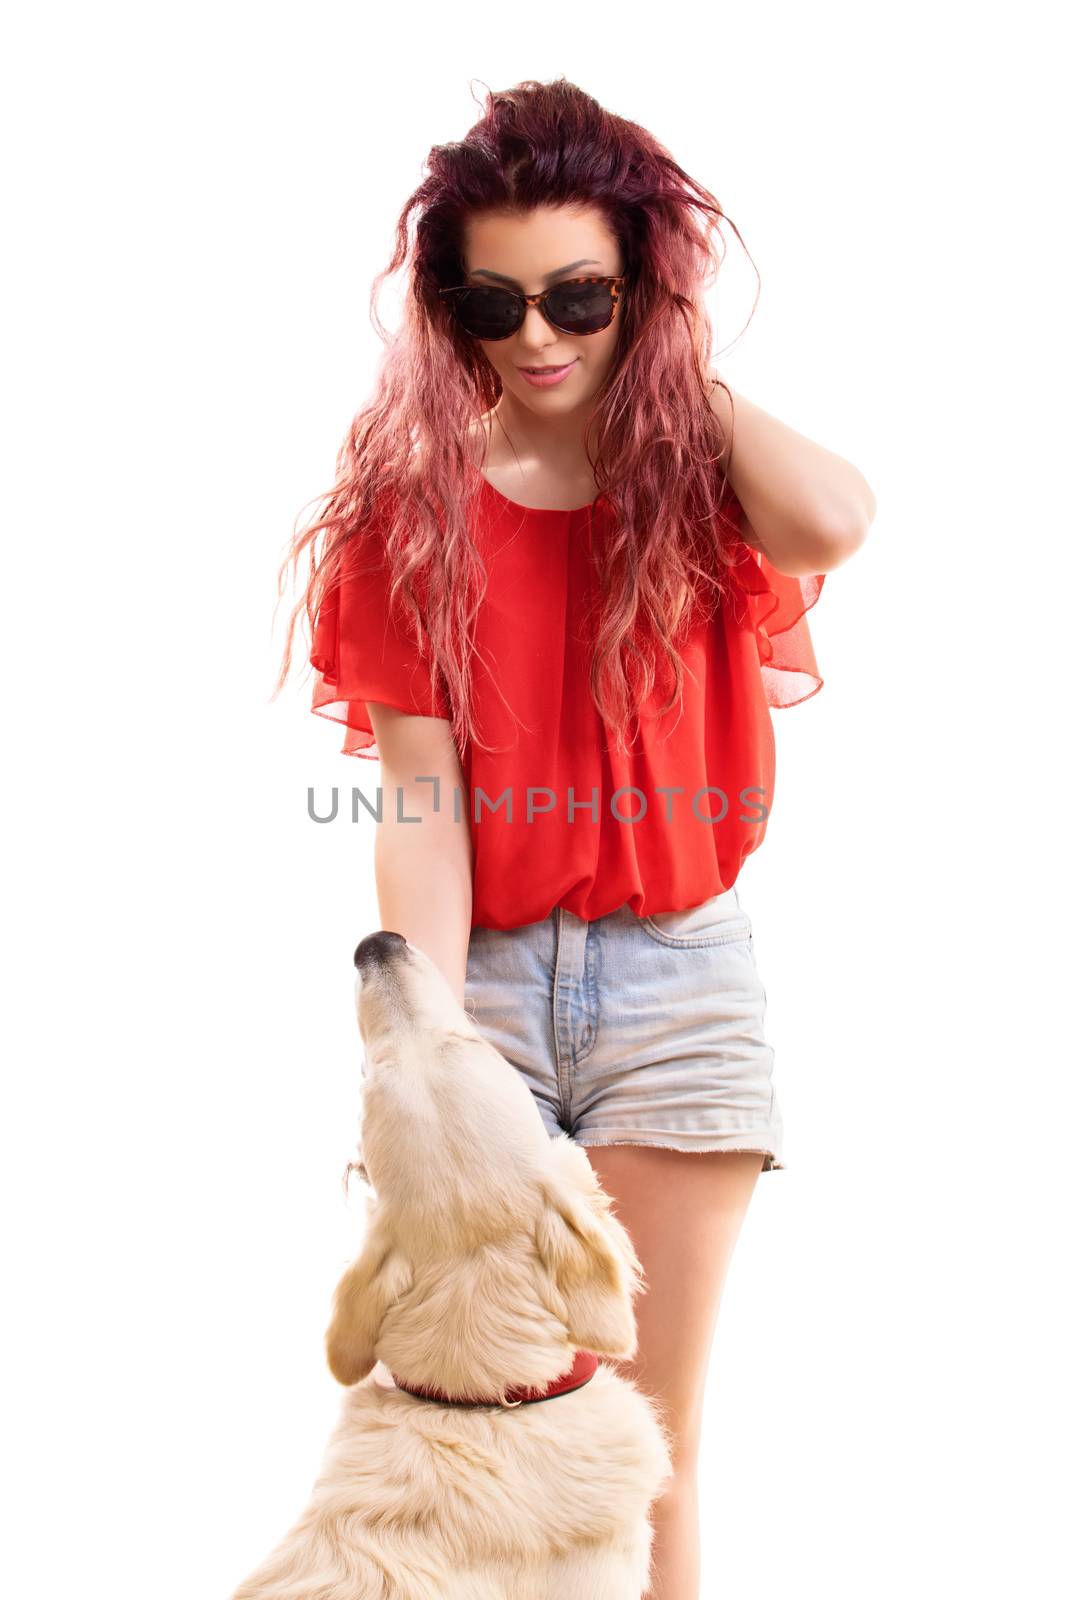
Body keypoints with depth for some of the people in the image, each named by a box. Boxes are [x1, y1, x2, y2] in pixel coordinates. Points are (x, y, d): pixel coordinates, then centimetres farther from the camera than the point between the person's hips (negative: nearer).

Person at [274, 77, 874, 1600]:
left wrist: (680, 370, -7)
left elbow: (836, 521, -23)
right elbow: (418, 802, -6)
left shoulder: (697, 475, 2)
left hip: (676, 977, 0)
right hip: (480, 973, 0)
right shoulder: (412, 497, 1)